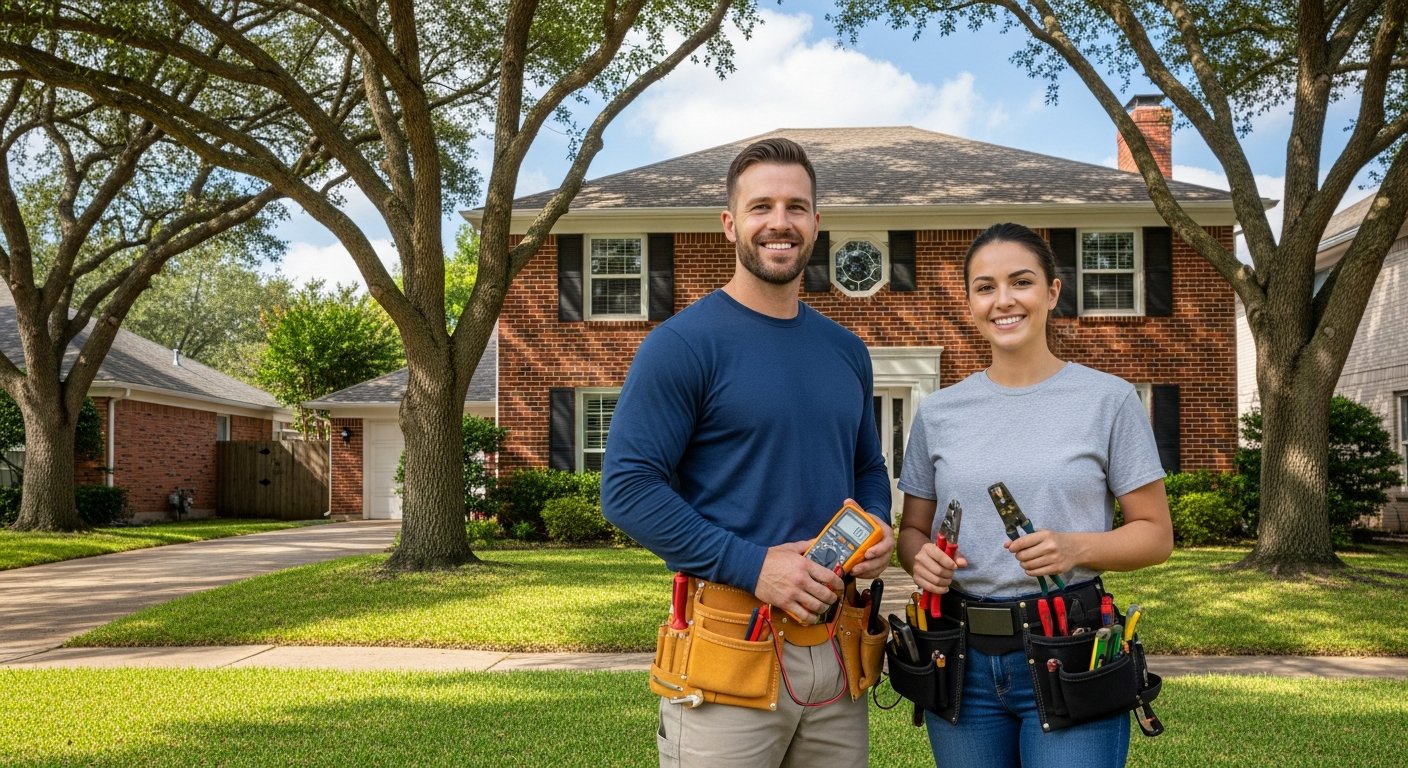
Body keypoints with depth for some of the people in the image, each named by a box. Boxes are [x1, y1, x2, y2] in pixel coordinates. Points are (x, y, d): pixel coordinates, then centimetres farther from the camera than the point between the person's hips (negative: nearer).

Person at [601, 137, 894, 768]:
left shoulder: (845, 352, 12)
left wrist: (878, 532, 1)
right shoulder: (683, 343, -9)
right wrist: (751, 565, -20)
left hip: (838, 648, 6)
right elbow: (627, 488, -14)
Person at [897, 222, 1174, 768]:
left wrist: (1076, 547, -18)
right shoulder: (937, 412, 6)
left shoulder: (1109, 400, -2)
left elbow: (1155, 534, 1)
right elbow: (912, 530, 13)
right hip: (961, 659, 3)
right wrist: (921, 558, -10)